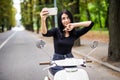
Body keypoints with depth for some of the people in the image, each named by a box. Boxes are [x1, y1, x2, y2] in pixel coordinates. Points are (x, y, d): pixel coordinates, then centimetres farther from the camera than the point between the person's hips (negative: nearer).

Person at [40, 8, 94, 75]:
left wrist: (74, 25, -15)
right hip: (57, 60, -3)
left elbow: (91, 23, -5)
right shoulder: (56, 31, -4)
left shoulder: (75, 33, 3)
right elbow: (45, 33, -26)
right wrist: (43, 19, -44)